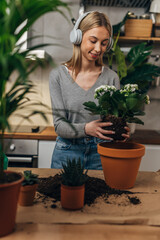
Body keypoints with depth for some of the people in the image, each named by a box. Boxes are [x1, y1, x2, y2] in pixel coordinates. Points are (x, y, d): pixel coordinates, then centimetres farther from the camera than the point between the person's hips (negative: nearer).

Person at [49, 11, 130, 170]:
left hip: (101, 154, 1)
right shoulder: (58, 75, -5)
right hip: (67, 154, -1)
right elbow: (59, 125, -10)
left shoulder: (111, 77, 0)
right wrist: (86, 128, -29)